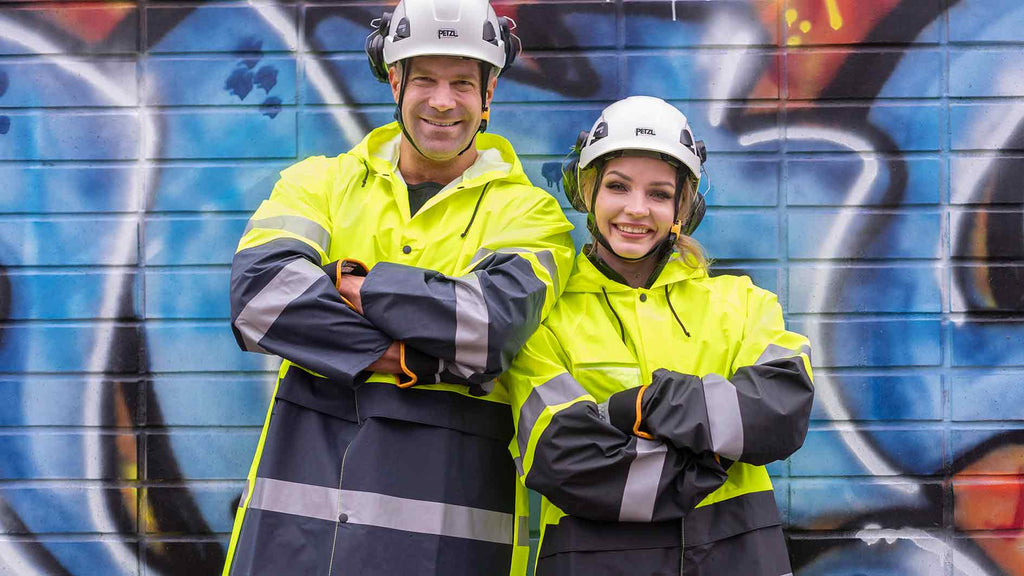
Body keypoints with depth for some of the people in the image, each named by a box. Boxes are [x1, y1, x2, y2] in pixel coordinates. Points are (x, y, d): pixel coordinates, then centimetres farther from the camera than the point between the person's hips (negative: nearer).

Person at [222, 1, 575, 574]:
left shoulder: (527, 212, 7)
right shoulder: (321, 182, 12)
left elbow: (495, 321, -13)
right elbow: (258, 290, -8)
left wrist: (348, 284, -9)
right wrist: (420, 359, -14)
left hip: (445, 499, -1)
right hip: (307, 469, 2)